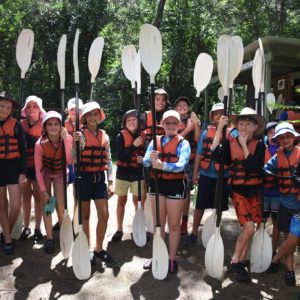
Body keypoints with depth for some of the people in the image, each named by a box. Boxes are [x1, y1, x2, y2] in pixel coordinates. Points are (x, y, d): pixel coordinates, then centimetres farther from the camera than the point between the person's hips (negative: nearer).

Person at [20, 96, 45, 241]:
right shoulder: (21, 124, 4)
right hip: (24, 164, 3)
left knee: (38, 195, 4)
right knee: (26, 195, 11)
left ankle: (37, 228, 15)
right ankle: (26, 227, 22)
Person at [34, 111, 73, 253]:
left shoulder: (67, 138, -23)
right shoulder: (40, 144, -26)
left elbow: (70, 161, -35)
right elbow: (38, 169, -18)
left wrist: (66, 139, -41)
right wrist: (43, 191, -17)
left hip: (60, 173, 0)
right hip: (45, 174, 0)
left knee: (60, 207, -4)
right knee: (47, 205, -1)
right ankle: (49, 238, 11)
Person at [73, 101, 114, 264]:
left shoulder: (104, 135, 7)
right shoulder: (80, 134, -6)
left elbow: (108, 160, 9)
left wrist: (110, 182, 5)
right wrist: (75, 143, -29)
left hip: (99, 178, 4)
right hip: (84, 177, -4)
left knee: (104, 215, 4)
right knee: (85, 215, 7)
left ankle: (98, 249, 23)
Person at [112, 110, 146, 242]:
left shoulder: (143, 136, -2)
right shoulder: (121, 136, -9)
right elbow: (120, 156, -17)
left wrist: (144, 159, -16)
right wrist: (133, 145, -25)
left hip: (138, 173, 1)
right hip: (123, 173, -1)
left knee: (138, 201, 9)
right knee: (121, 201, 10)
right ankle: (119, 230, 23)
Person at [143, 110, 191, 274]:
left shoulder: (183, 143, -4)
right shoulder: (155, 141, 6)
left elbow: (181, 165, -21)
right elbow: (145, 162, -4)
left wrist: (162, 165, -36)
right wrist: (151, 158, -26)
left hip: (176, 185, -3)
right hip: (157, 183, 3)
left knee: (174, 224, 9)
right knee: (158, 223, 15)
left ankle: (172, 258, 24)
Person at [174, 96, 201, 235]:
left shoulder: (193, 120, 10)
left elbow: (198, 140, 0)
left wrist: (196, 124, -10)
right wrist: (188, 129, -13)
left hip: (189, 161, 1)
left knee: (186, 191, 3)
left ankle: (184, 222, 14)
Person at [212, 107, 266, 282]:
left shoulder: (259, 145, -6)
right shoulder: (231, 143, -6)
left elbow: (254, 167, -20)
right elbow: (216, 155, -23)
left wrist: (244, 145, -17)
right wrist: (219, 128, -25)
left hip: (255, 190, 3)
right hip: (238, 190, -2)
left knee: (249, 228, 9)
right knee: (249, 228, -12)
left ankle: (242, 261, 28)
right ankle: (235, 261, 8)